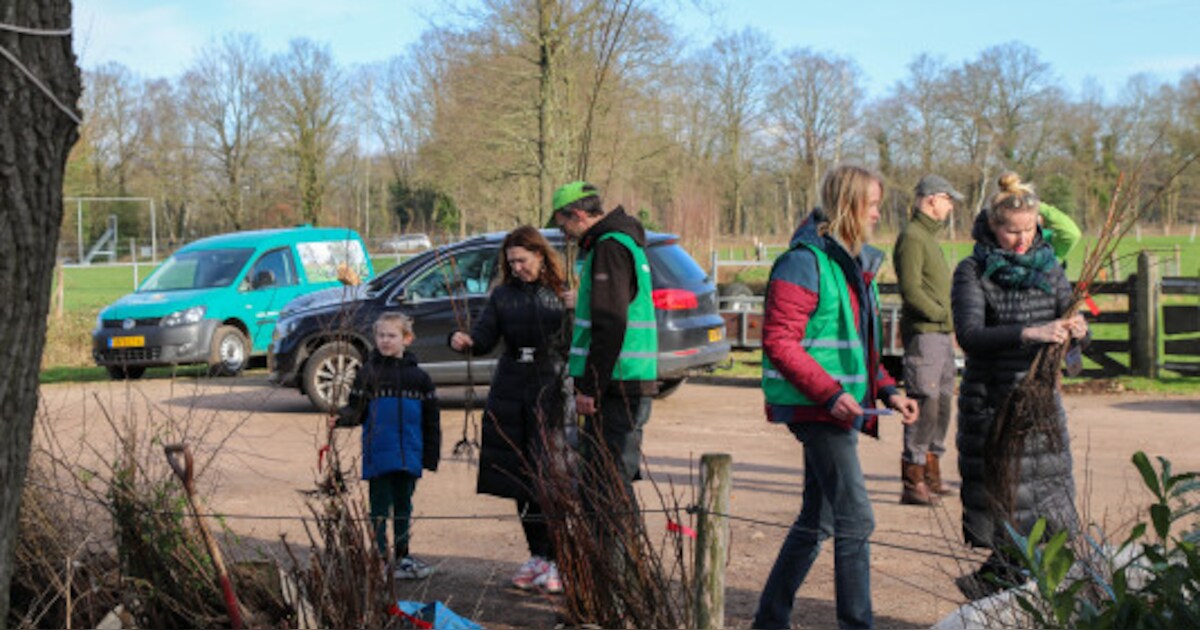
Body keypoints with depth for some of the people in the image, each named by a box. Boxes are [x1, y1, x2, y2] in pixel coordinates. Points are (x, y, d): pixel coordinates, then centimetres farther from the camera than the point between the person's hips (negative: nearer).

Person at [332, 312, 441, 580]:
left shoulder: (418, 377, 5)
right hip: (378, 456, -2)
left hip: (408, 456, 3)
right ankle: (380, 559, 8)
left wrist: (431, 455, 6)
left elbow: (431, 420, 8)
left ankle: (403, 557, 22)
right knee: (380, 507, 2)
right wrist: (341, 418, -24)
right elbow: (358, 410, -3)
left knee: (403, 506, 13)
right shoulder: (368, 373, -1)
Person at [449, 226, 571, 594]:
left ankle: (555, 560, -4)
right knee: (521, 479, 7)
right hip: (510, 391, 4)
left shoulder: (564, 294, 1)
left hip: (551, 391, -4)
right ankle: (537, 557, 17)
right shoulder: (503, 295, 12)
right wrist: (465, 341, -15)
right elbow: (485, 336, 6)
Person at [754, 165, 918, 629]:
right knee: (856, 520, -10)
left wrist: (887, 390, 11)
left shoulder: (854, 263, 17)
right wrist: (830, 392, -24)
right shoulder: (805, 262, -13)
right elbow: (779, 342, -18)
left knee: (817, 521, 15)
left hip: (842, 408, 10)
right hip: (817, 409, -10)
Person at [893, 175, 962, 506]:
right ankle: (913, 482, -6)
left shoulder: (929, 236, 20)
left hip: (941, 333, 10)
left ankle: (931, 476, 24)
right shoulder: (911, 237, -11)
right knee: (924, 406, -10)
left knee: (941, 405, 14)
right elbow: (911, 290, -19)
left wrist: (950, 322, 11)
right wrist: (944, 315, -12)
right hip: (923, 333, -10)